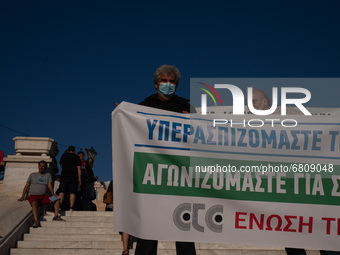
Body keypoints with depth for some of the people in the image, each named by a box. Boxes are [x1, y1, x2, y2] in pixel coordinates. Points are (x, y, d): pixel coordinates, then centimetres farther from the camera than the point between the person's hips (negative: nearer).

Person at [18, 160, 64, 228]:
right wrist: (23, 197, 1)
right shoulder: (32, 175, 18)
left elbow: (49, 185, 6)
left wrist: (53, 194, -13)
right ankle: (36, 221, -50)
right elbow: (26, 186, 14)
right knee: (34, 203, -37)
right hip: (33, 195, -3)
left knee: (57, 199, -17)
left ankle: (56, 216, -29)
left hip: (43, 196, 3)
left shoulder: (48, 175, 20)